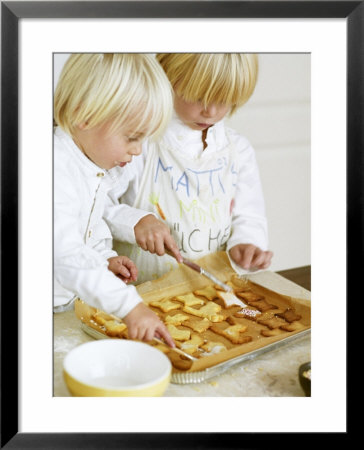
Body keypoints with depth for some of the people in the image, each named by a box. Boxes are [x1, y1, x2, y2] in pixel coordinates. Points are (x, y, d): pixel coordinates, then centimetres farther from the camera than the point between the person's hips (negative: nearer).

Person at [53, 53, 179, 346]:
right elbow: (67, 256, -34)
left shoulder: (103, 166, 3)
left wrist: (106, 258, 3)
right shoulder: (57, 171, -27)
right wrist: (130, 305, -37)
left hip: (76, 299, 7)